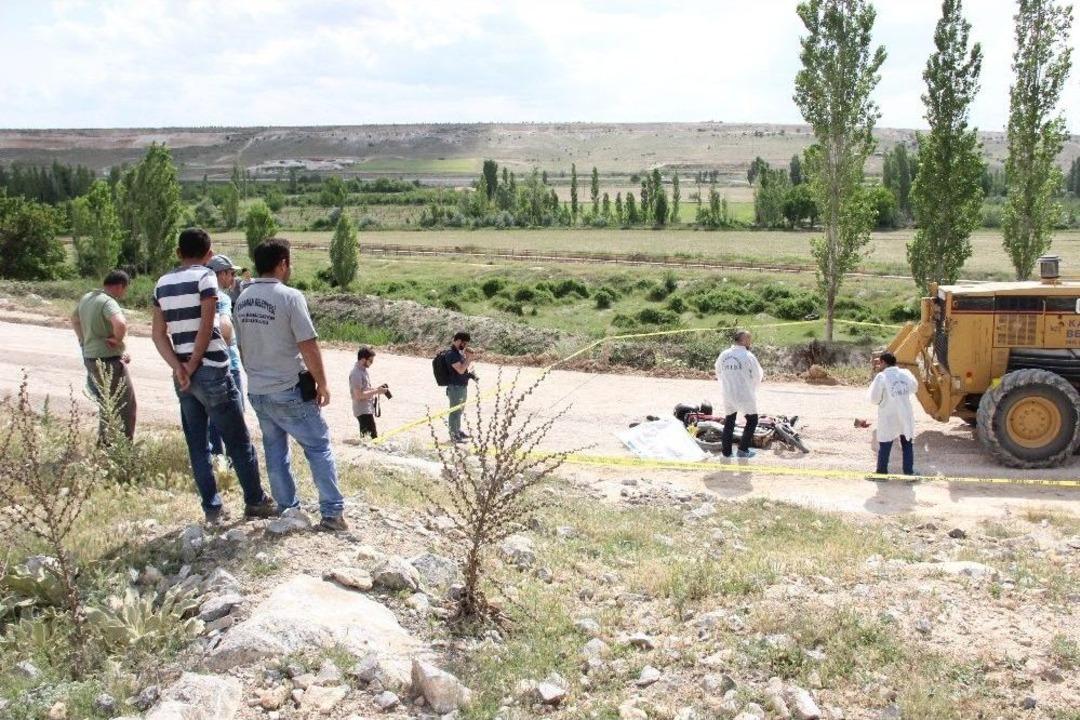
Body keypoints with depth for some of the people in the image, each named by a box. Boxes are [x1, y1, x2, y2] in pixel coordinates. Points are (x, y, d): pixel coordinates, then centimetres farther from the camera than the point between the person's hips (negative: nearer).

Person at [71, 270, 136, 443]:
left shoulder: (86, 298, 10)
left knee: (107, 406, 23)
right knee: (125, 407, -1)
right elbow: (120, 323, -39)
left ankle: (103, 445, 31)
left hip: (90, 358, 9)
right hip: (109, 361, -9)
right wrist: (117, 339, -20)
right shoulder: (108, 302, -20)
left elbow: (74, 319, 29)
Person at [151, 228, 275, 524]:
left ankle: (212, 508, 12)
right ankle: (255, 501, 13)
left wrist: (179, 368, -4)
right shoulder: (205, 277, -7)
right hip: (211, 371, -6)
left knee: (197, 445, 10)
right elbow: (206, 328, -14)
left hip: (183, 376, 6)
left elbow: (159, 334, 5)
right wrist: (192, 366, -6)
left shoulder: (162, 284, 10)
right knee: (238, 441, 5)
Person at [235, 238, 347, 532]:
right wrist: (322, 383, -8)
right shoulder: (290, 297, -17)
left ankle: (288, 510, 21)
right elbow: (308, 346, -18)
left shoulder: (243, 299, 4)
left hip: (257, 391, 7)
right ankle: (333, 512, 2)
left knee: (275, 451, 15)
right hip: (290, 391, -6)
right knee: (319, 447, 3)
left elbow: (242, 347, 13)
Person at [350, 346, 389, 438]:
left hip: (368, 409, 10)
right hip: (363, 411, -10)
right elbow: (358, 395, -22)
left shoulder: (363, 370, 12)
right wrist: (376, 391, -20)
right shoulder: (356, 374, -18)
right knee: (373, 437, -15)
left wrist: (376, 389, 6)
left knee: (365, 437, 15)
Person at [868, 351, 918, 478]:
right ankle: (909, 472, 20)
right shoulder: (906, 374, -1)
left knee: (884, 448, 8)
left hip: (888, 418, -4)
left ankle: (881, 472, 16)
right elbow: (914, 387, 17)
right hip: (905, 416, 4)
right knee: (907, 446, 16)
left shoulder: (881, 377, -16)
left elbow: (874, 399, -11)